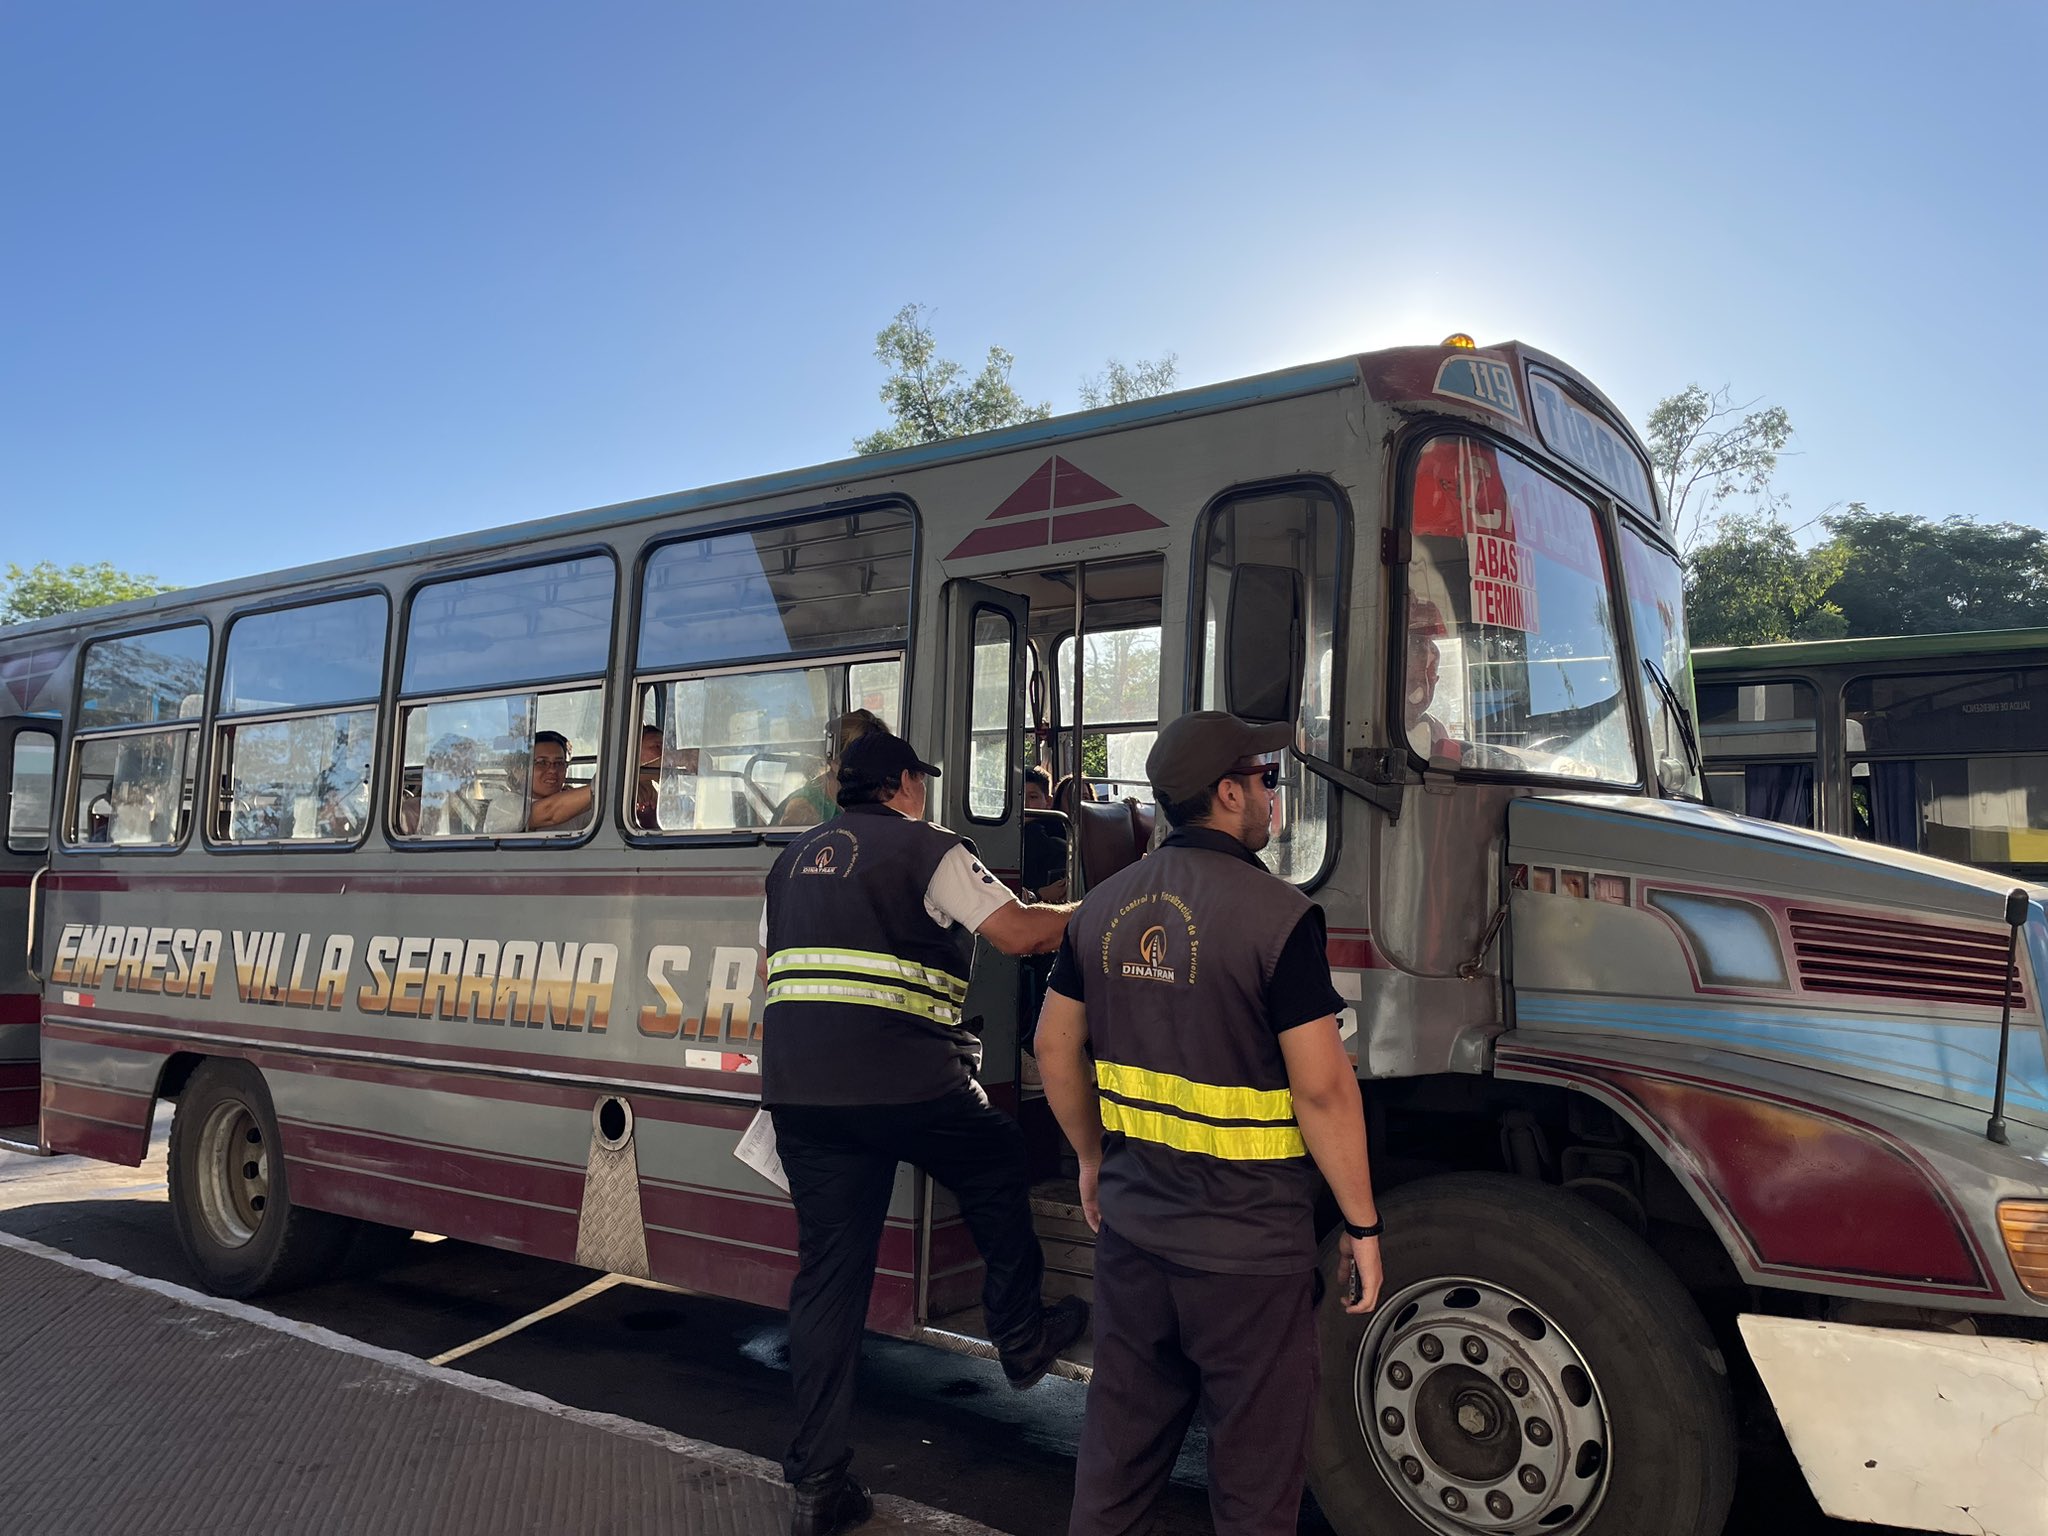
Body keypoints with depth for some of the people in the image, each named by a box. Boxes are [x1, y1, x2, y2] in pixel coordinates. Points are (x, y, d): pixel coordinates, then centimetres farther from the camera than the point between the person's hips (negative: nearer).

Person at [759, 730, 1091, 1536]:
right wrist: (1088, 914, 10)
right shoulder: (927, 848, -2)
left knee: (827, 1276, 10)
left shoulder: (794, 860, 19)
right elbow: (1019, 932, -8)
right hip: (904, 1083, -6)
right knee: (997, 1165, 23)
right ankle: (1020, 1334, 31)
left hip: (798, 1090, 6)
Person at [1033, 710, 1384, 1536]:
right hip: (1246, 1246, -6)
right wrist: (1362, 1225, -7)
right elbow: (1322, 1089, -18)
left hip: (1131, 1221, 6)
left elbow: (1055, 1048, 9)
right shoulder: (1277, 914, -18)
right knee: (1255, 1462, 12)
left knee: (1121, 1433, 21)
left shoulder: (1105, 906, 2)